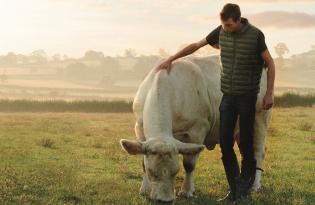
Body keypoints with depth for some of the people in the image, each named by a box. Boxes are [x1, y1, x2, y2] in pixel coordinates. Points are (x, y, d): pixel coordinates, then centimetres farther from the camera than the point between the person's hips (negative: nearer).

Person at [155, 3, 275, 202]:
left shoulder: (255, 35, -10)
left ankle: (245, 189, 15)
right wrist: (170, 59, 11)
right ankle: (234, 190, 11)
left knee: (246, 143, 0)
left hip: (248, 96, -4)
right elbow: (196, 45, 13)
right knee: (225, 143, 1)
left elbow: (270, 63, -2)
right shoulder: (220, 32, 1)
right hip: (227, 94, 4)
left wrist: (269, 94, -4)